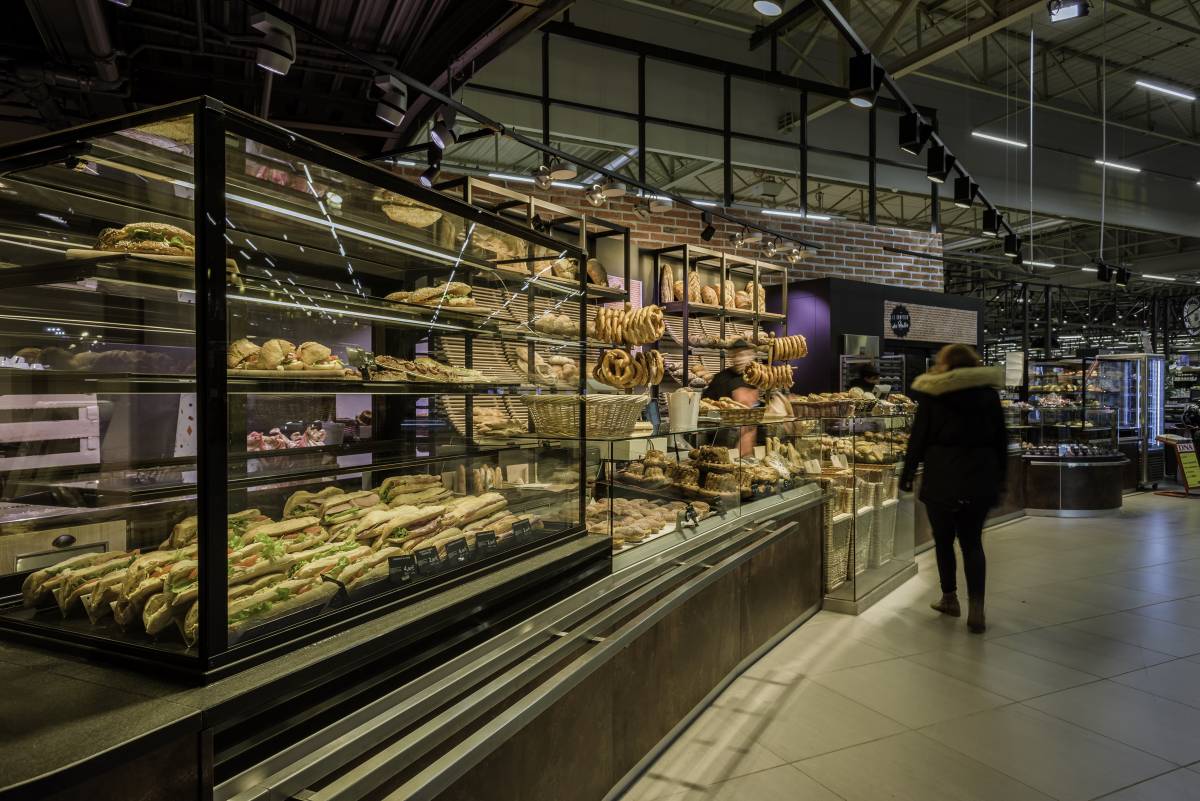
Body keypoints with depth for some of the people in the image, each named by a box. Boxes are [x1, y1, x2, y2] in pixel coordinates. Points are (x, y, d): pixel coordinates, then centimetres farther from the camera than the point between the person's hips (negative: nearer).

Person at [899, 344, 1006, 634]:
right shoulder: (989, 395, 4)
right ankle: (976, 609, 1)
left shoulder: (932, 396, -5)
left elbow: (918, 438, -4)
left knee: (944, 540, 12)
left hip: (941, 478, -2)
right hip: (980, 479, 3)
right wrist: (999, 479, 17)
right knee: (972, 542, 9)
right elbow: (1000, 441, 8)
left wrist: (907, 474, 5)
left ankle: (949, 598, 23)